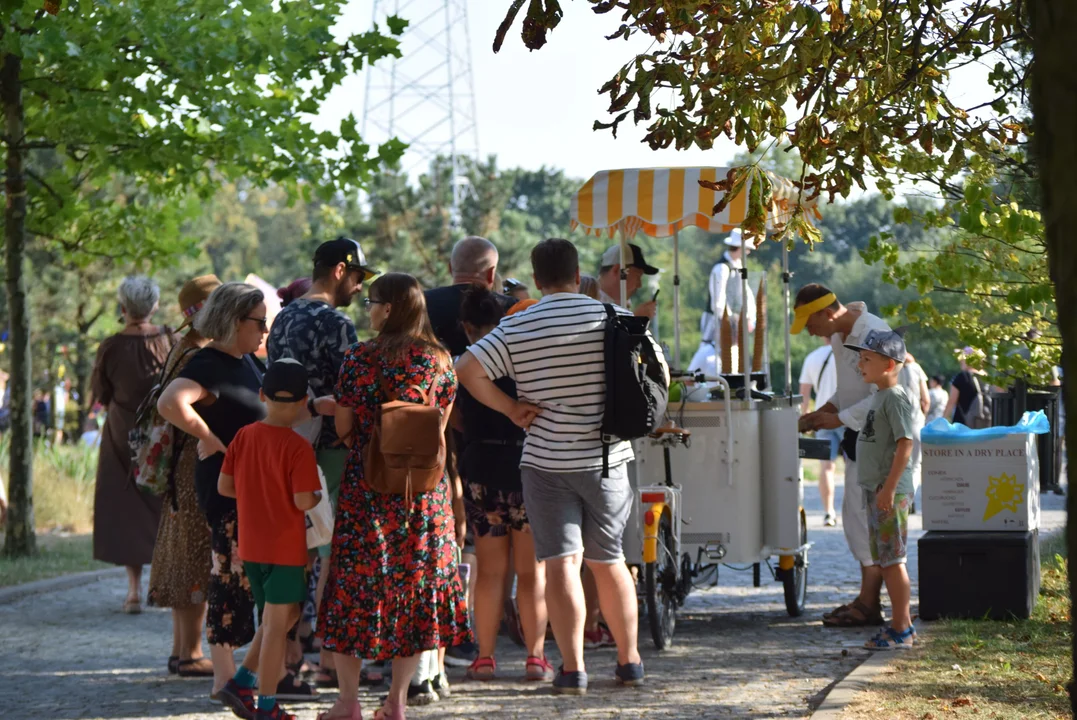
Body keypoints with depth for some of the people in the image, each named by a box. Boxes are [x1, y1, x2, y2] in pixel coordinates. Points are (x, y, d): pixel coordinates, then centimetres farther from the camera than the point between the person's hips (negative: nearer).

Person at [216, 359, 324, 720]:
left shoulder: (243, 436, 0)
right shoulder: (298, 447, -16)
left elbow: (224, 486, 3)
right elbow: (303, 501, -20)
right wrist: (319, 495, 1)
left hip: (250, 547, 6)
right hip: (285, 548, -6)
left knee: (285, 615, 21)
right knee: (276, 625, 2)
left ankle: (240, 683, 15)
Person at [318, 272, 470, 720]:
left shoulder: (359, 358, -8)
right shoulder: (438, 359, 2)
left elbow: (343, 426, -2)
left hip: (367, 483, -3)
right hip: (426, 484, 3)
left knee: (355, 583, 6)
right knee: (415, 584, 9)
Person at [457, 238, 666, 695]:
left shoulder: (517, 328, -5)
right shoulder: (615, 318, -1)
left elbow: (466, 369, -13)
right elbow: (658, 373, 5)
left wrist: (511, 408, -5)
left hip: (546, 463, -2)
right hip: (607, 458, 2)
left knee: (560, 563, -2)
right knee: (608, 560, 15)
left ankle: (573, 669, -10)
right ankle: (629, 661, 20)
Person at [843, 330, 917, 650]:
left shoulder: (896, 398, -14)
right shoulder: (879, 396, 16)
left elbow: (905, 444, -21)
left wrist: (889, 488, -24)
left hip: (890, 492, -10)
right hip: (876, 489, 10)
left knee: (892, 560, -6)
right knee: (884, 560, 13)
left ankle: (901, 630, -2)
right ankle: (902, 624, 21)